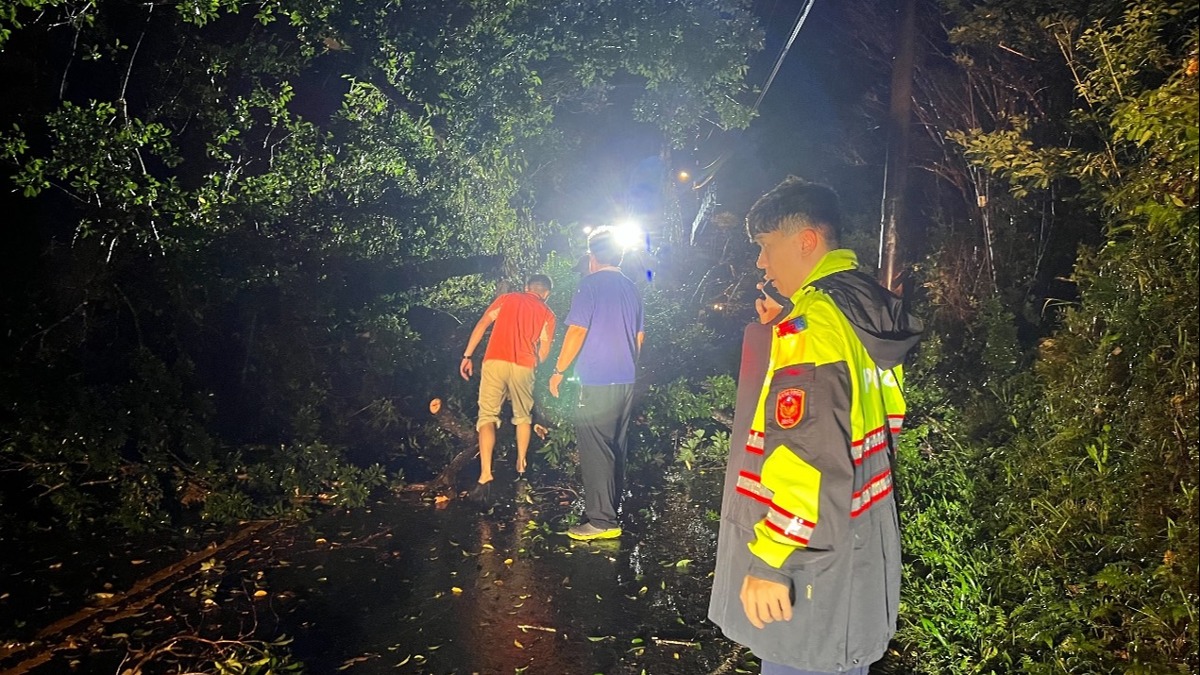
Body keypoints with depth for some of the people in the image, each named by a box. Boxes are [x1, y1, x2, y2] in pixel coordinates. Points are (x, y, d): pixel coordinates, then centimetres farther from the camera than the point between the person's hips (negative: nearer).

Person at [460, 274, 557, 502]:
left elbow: (481, 325, 6)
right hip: (523, 367, 1)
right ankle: (521, 466, 33)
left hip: (494, 362, 0)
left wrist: (467, 356, 6)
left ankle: (485, 475, -12)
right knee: (523, 417, 23)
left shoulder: (506, 299, 16)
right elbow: (544, 351, 8)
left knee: (487, 416, 1)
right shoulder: (547, 314, 15)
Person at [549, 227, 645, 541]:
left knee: (595, 451, -4)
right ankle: (611, 511, 23)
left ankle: (602, 521, -3)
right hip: (626, 382, 8)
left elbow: (577, 331, -15)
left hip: (596, 382, -8)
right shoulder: (631, 289, 13)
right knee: (616, 449, 14)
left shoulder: (591, 284, -8)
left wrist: (559, 370, -7)